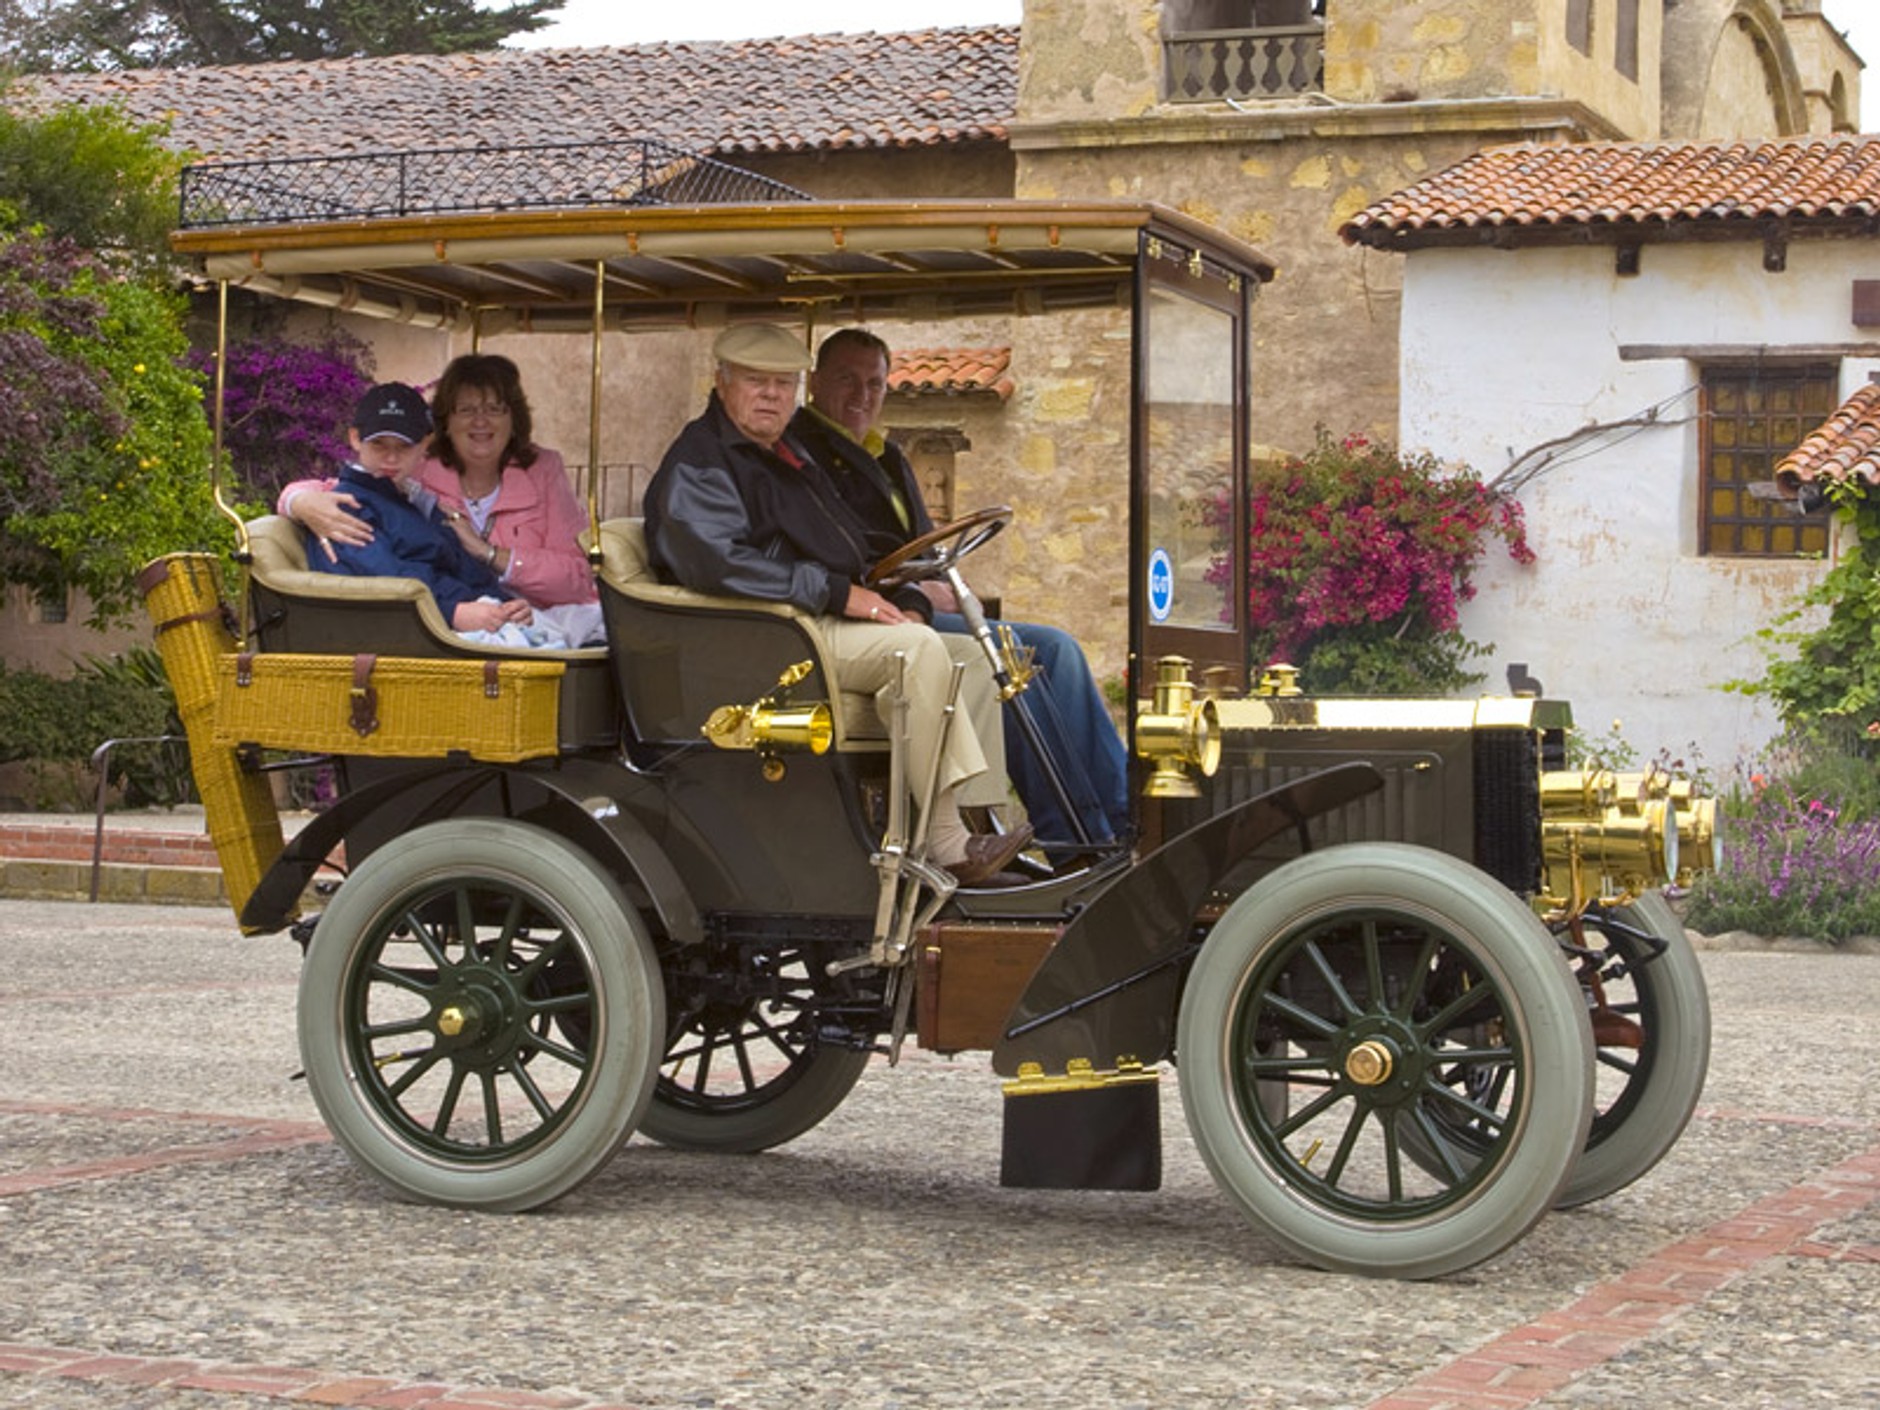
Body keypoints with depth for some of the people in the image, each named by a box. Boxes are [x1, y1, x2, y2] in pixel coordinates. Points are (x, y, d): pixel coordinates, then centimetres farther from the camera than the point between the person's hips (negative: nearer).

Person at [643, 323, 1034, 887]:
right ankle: (943, 843, -26)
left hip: (829, 625, 10)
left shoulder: (789, 456, 25)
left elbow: (849, 555, 29)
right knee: (916, 647, -27)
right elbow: (717, 562, -23)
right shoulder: (697, 465, -5)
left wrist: (899, 601, 7)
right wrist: (838, 593, -21)